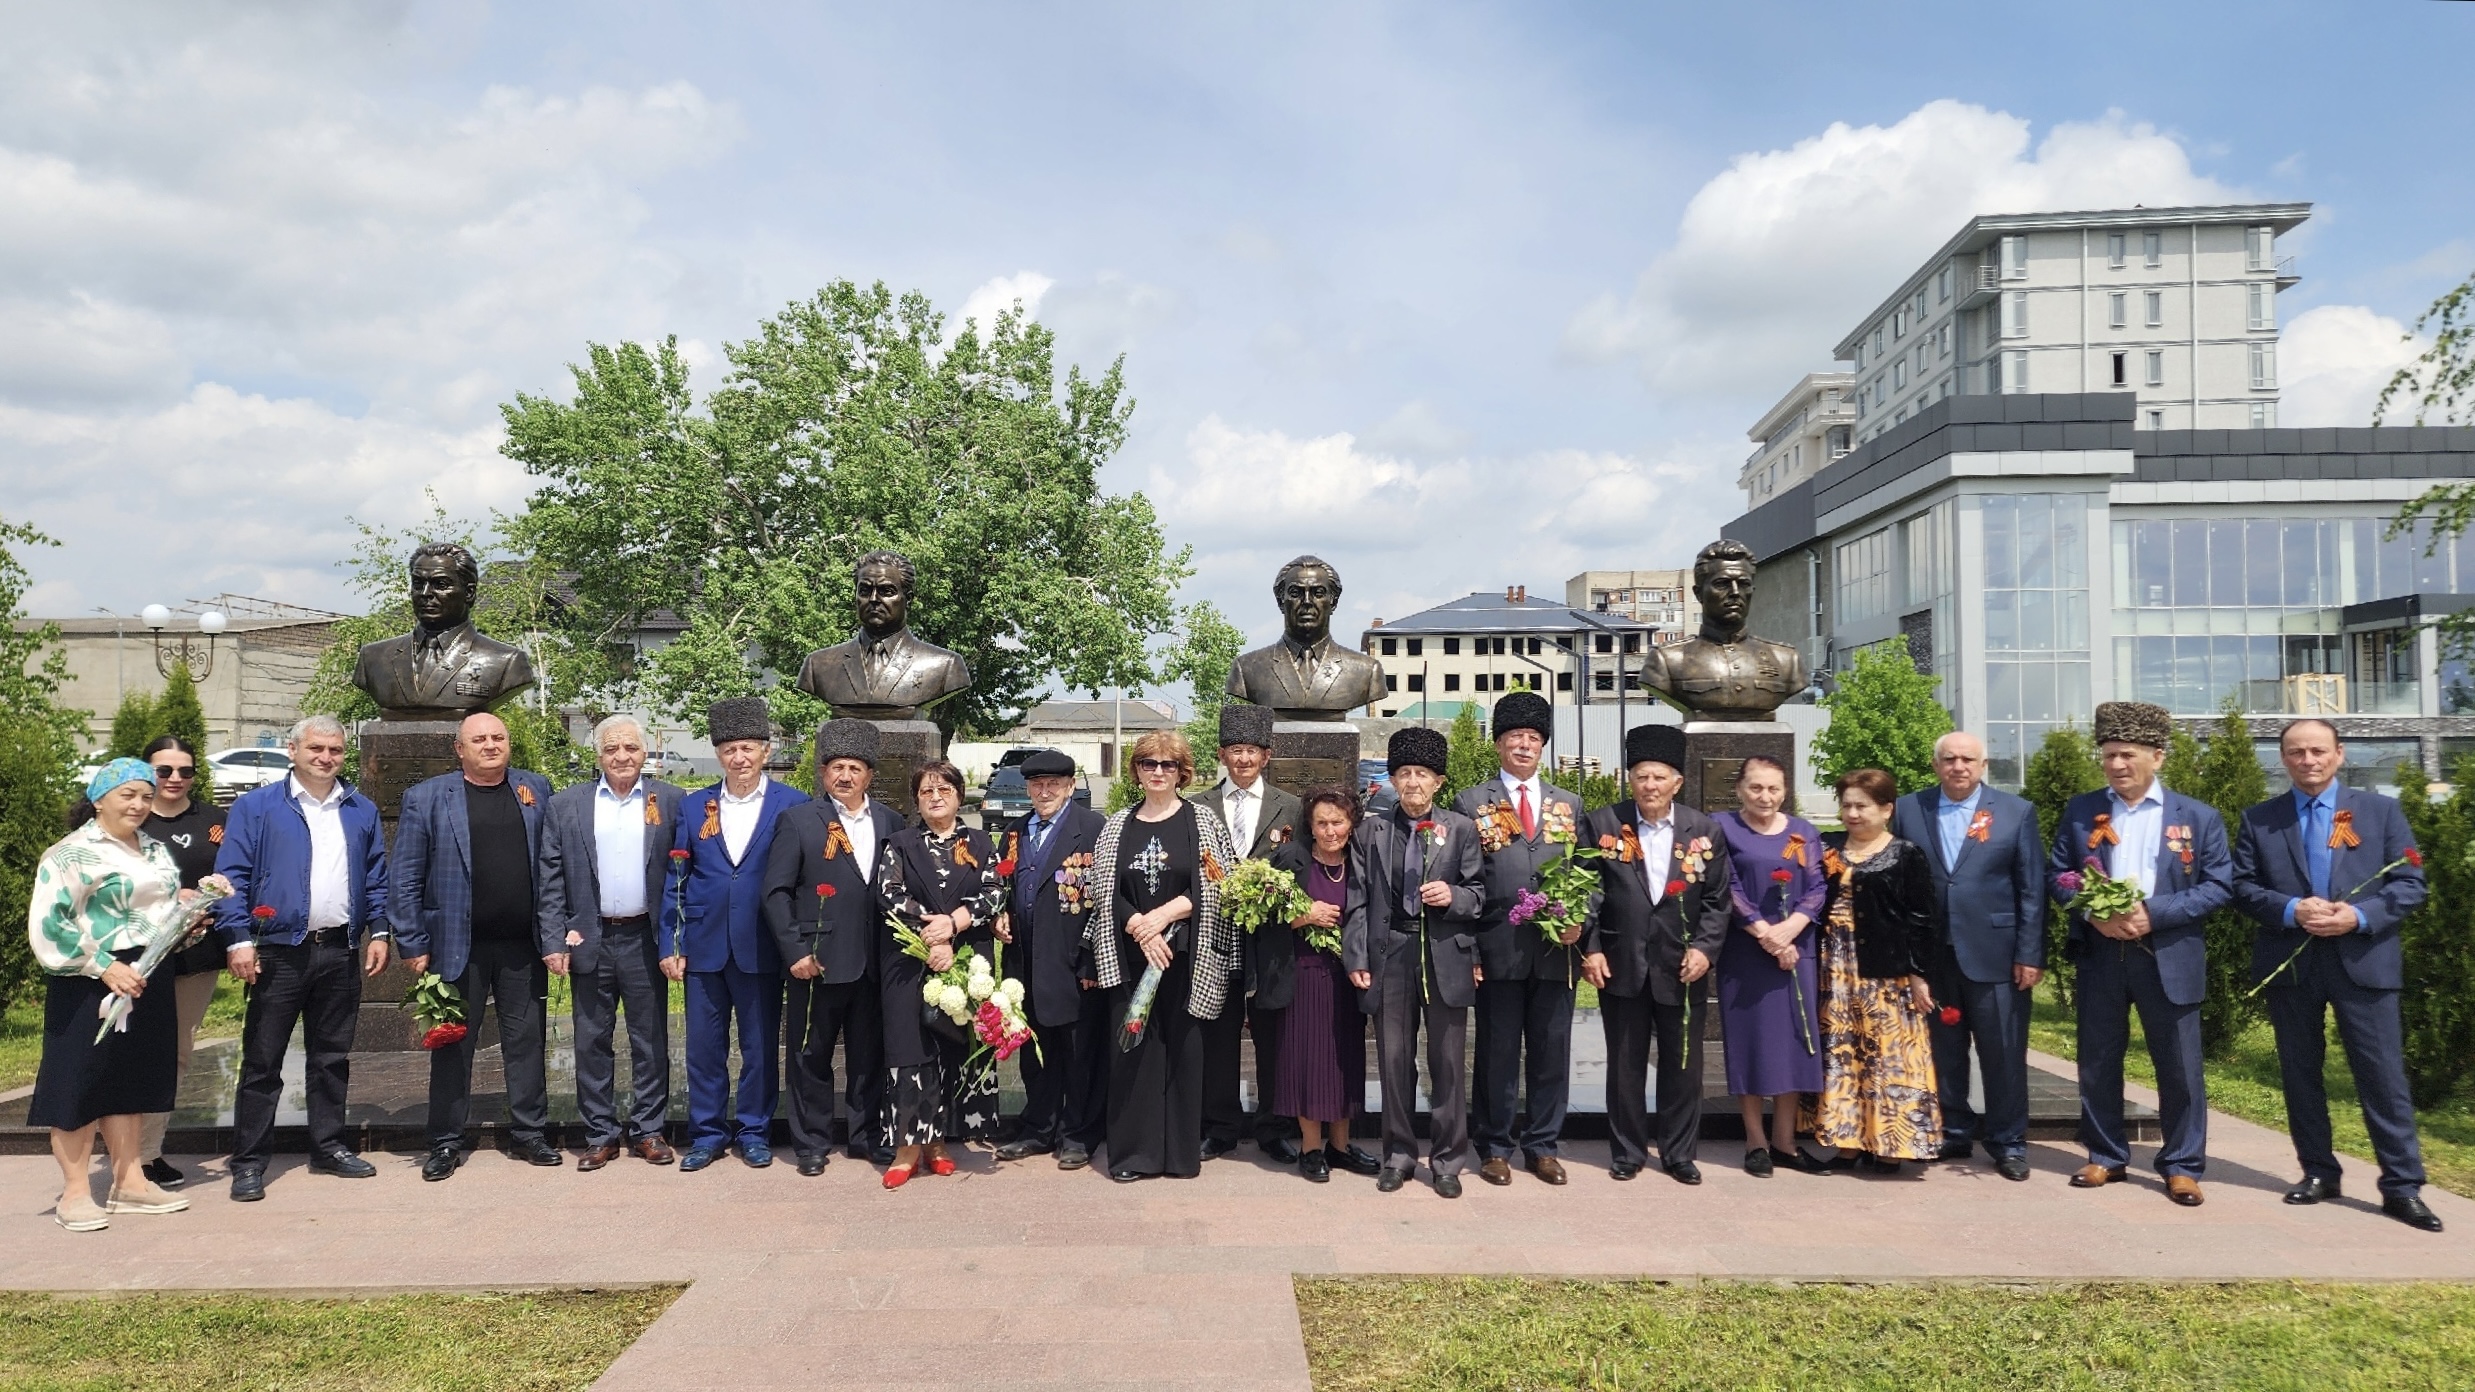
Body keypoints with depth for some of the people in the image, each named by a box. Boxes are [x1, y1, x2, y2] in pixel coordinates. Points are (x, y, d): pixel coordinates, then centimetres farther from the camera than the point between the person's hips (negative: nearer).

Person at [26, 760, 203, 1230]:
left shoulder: (155, 850, 14)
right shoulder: (72, 853, -9)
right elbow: (48, 925, -16)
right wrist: (104, 967, -22)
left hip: (149, 982, 7)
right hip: (91, 985, -7)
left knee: (131, 1081, 13)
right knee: (83, 1081, -1)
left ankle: (129, 1182, 21)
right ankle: (74, 1192, 7)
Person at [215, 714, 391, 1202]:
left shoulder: (361, 811, 12)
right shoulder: (255, 807, 0)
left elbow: (376, 877, 14)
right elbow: (231, 877, -5)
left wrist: (378, 932, 5)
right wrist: (238, 939, -13)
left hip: (340, 952, 4)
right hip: (279, 953, -3)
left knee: (333, 1056, 12)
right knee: (262, 1061, 1)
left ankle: (328, 1147, 23)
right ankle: (248, 1162, 9)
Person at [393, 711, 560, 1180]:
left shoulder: (536, 790, 8)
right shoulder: (427, 797, 0)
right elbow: (406, 879, -1)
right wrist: (413, 946, -6)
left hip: (523, 946, 2)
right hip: (458, 945, -2)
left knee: (527, 1042, 8)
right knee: (453, 1045, 7)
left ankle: (528, 1133, 18)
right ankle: (447, 1142, 18)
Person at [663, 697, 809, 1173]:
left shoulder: (792, 805, -2)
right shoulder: (693, 806, 7)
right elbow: (675, 880, 7)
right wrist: (670, 945, 2)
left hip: (761, 949, -2)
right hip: (704, 947, 2)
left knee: (760, 1046, 8)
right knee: (704, 1045, 9)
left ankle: (754, 1132, 22)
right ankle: (707, 1133, 23)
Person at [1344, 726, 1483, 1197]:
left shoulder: (1461, 828, 5)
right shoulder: (1370, 832, 7)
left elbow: (1479, 895, 6)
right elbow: (1358, 901, 4)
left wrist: (1453, 896, -16)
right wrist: (1356, 959, -2)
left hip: (1446, 957, -1)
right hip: (1390, 955, 1)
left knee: (1448, 1062, 5)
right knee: (1393, 1060, 8)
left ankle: (1447, 1160, 16)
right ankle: (1399, 1154, 21)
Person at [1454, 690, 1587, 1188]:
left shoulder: (1568, 805, 14)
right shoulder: (1471, 803, 4)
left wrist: (1579, 919, -7)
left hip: (1557, 950, 3)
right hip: (1499, 950, -3)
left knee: (1552, 1050, 8)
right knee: (1498, 1052, 5)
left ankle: (1542, 1146, 22)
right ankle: (1495, 1147, 19)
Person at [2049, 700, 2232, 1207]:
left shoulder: (2198, 817, 1)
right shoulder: (2080, 811, 6)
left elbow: (2220, 886, -4)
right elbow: (2056, 873, 6)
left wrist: (2153, 913, -16)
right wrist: (2093, 913, -12)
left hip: (2169, 958, -2)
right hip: (2099, 956, 2)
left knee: (2179, 1067, 4)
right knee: (2098, 1063, 9)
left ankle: (2182, 1166, 17)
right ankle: (2106, 1157, 22)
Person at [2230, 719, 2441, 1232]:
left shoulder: (2380, 810, 6)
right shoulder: (2259, 820, 6)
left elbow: (2410, 882, 1)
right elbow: (2242, 887, 3)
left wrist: (2361, 916, -15)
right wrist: (2290, 910, -15)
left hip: (2363, 960, -1)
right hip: (2289, 964, 1)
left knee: (2383, 1074, -1)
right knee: (2300, 1073, 9)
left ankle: (2402, 1186, 7)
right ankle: (2318, 1171, 20)